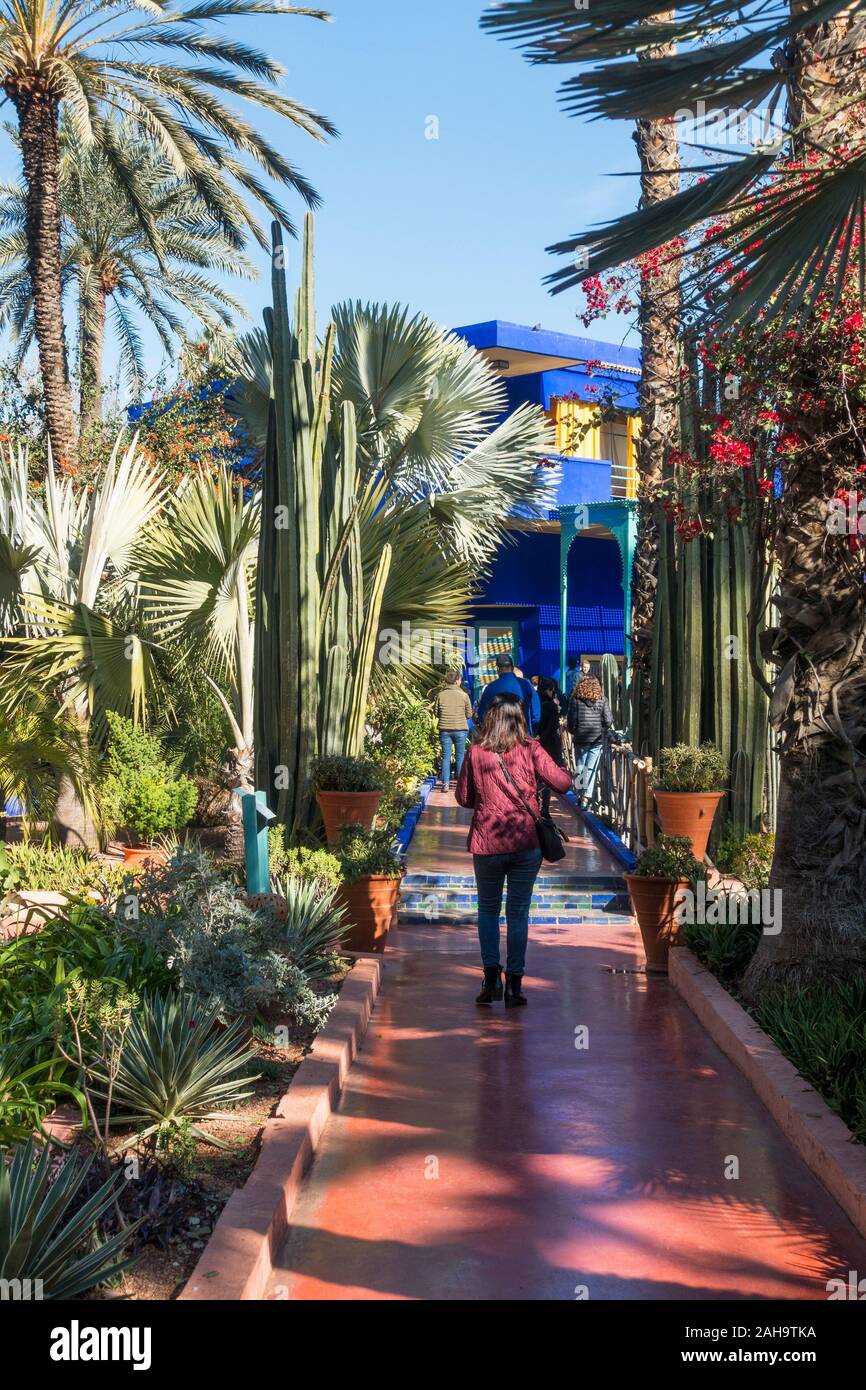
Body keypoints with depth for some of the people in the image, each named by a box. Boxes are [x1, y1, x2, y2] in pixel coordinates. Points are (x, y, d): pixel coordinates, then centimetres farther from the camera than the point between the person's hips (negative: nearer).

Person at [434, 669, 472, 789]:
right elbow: (469, 714, 0)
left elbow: (437, 714, 4)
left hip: (444, 729, 1)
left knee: (446, 756, 7)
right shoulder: (464, 695, -7)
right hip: (460, 729, -1)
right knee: (460, 756, 10)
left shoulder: (440, 695, -2)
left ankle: (445, 783, 3)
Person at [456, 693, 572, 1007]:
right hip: (526, 843, 0)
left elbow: (463, 797, 5)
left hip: (486, 844, 0)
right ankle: (514, 984, 8)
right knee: (518, 913, 8)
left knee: (488, 909, 16)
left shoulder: (475, 752, -2)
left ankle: (491, 976, 5)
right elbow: (563, 783, -4)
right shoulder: (530, 749, -4)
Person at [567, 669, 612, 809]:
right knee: (591, 769, 5)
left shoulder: (575, 700, -6)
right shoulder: (602, 700, -3)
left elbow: (571, 720, -7)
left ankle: (580, 796, 16)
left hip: (580, 739, 0)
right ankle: (586, 797, -1)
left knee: (580, 768, 14)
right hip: (597, 740, 1)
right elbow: (608, 721, -5)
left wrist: (573, 732, 13)